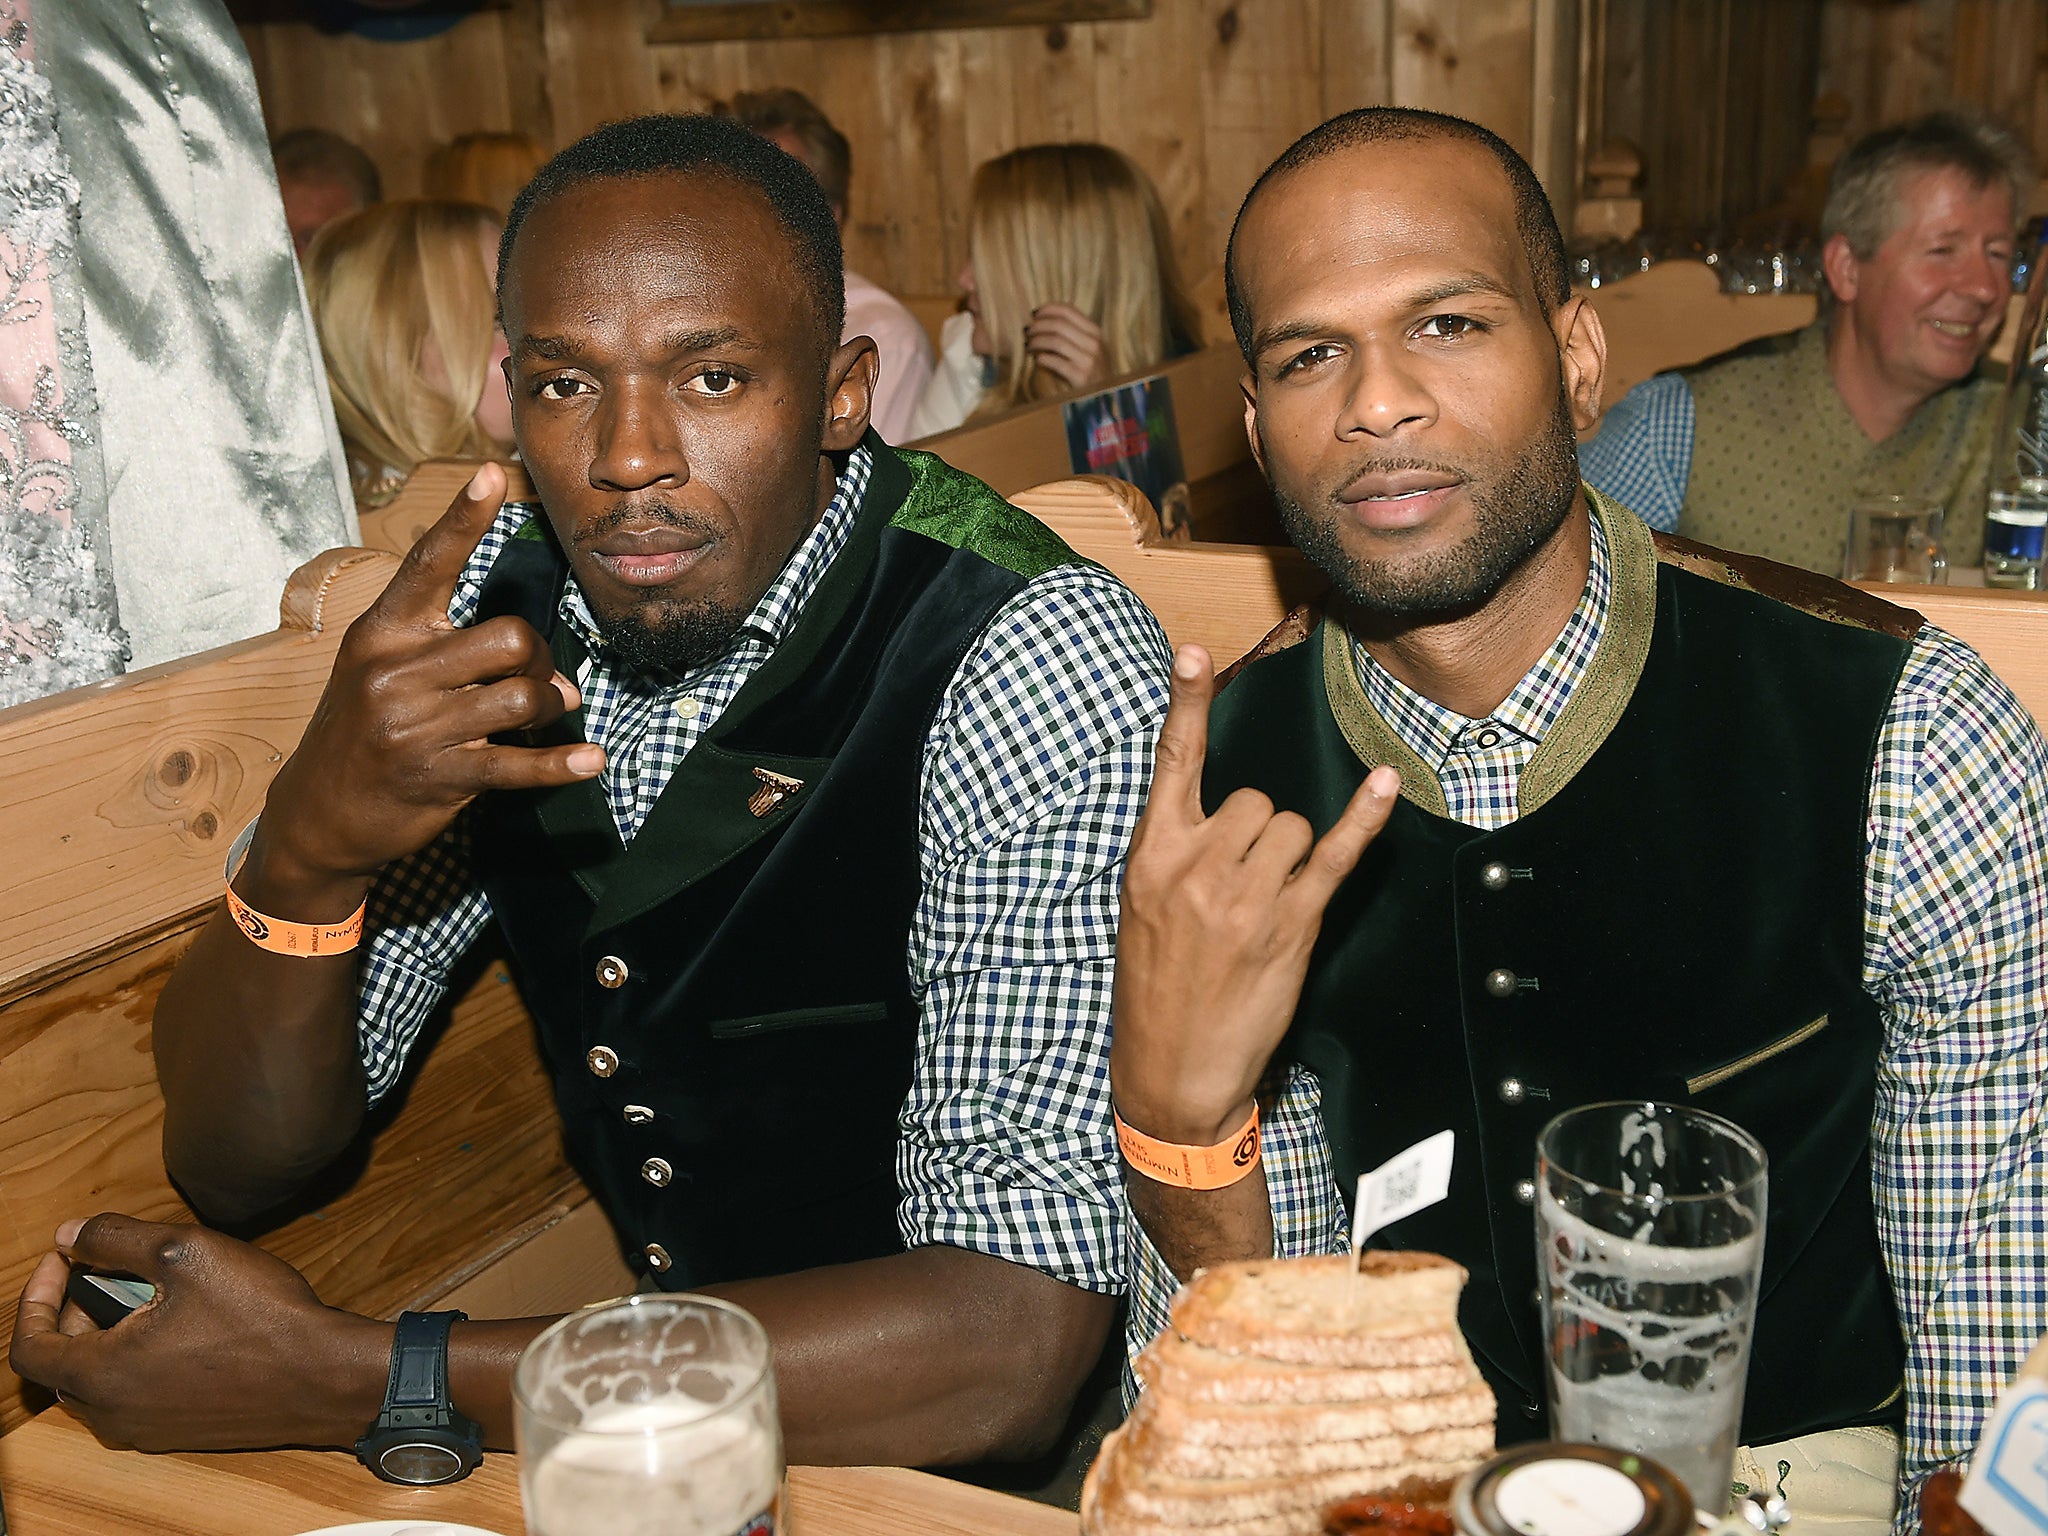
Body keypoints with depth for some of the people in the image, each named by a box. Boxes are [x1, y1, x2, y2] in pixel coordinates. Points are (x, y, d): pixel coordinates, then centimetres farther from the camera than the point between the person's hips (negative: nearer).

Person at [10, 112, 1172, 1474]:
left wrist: (343, 1378, -26)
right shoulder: (491, 598, -6)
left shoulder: (1039, 668, -22)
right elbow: (236, 1167, -3)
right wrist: (312, 843, -24)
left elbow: (1015, 1348, -28)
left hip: (962, 1461, -4)